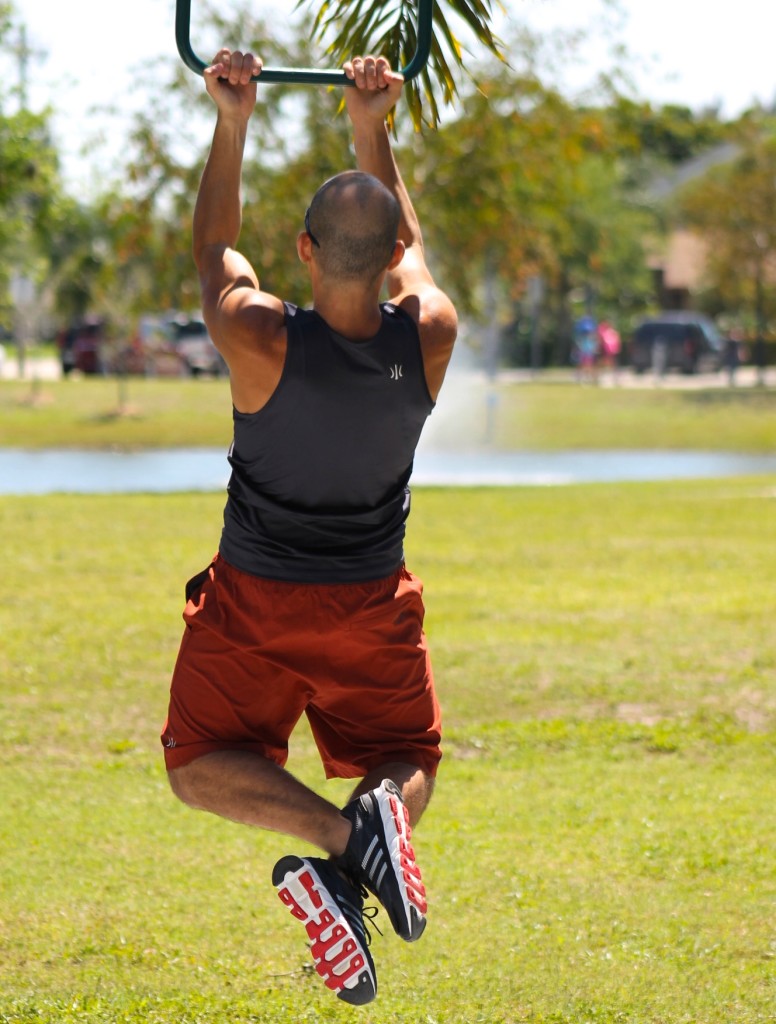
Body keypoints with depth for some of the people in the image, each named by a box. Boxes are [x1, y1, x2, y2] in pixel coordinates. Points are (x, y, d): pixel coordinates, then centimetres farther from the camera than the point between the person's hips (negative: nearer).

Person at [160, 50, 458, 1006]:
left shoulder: (260, 343, -26)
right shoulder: (430, 337, -18)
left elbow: (212, 245, -5)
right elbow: (405, 244, 4)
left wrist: (232, 123, 1)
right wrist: (373, 130, 9)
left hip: (254, 603, -2)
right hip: (375, 604, 2)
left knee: (200, 769, 13)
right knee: (410, 764, 20)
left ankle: (336, 835, -17)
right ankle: (381, 811, -20)